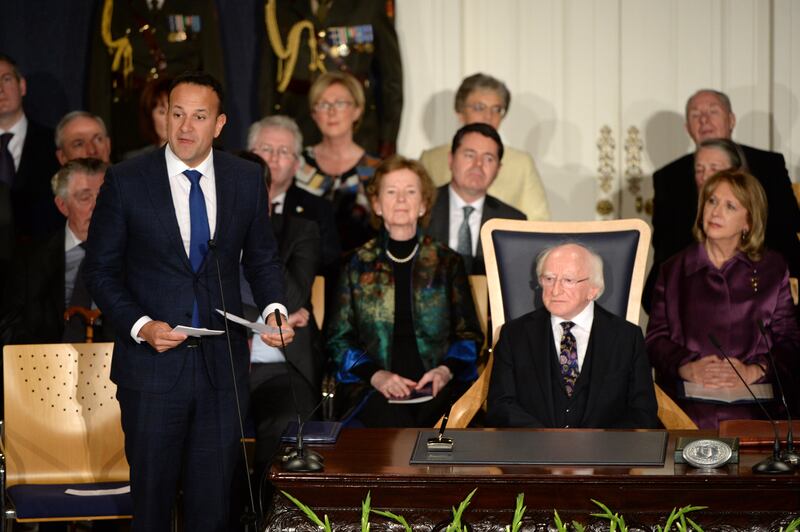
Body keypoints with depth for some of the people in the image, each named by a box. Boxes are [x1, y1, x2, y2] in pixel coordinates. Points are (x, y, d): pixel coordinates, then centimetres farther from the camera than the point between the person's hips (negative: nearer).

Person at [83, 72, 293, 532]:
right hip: (153, 361, -2)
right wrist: (139, 326, -15)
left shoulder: (247, 179, 2)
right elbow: (101, 269, -1)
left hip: (223, 361, 2)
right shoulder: (126, 180, -5)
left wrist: (274, 309, -7)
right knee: (152, 491, 8)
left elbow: (263, 258, 12)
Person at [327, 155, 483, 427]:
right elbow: (339, 339, 10)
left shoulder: (447, 262, 15)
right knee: (394, 420, -34)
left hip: (437, 385, 1)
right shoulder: (358, 264, 13)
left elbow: (469, 334, 15)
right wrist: (376, 375, -8)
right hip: (371, 387, -1)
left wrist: (446, 370, -6)